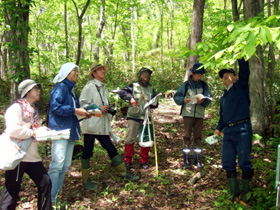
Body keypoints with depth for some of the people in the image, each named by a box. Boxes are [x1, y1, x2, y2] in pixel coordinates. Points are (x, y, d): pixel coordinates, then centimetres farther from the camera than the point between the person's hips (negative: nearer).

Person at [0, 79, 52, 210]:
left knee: (45, 183, 7)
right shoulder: (16, 107, -9)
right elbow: (13, 130, -24)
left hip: (32, 156, 8)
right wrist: (33, 132, -15)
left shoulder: (33, 111, 18)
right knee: (12, 190, 0)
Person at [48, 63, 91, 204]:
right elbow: (55, 107, -19)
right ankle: (49, 199, -9)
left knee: (65, 165, 10)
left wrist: (84, 113, 7)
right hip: (60, 130, -9)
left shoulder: (71, 90, 19)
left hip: (70, 131, 10)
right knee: (57, 164, -14)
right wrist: (75, 110, -19)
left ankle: (55, 195, 19)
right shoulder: (61, 88, -7)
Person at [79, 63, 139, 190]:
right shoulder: (89, 87, -6)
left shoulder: (104, 88, 18)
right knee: (87, 152, 2)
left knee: (111, 149, 11)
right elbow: (82, 104, -12)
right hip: (91, 125, -7)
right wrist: (98, 108, -19)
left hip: (102, 126, 7)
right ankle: (85, 180, 14)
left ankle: (124, 173, 20)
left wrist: (108, 110, 8)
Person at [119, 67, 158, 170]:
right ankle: (128, 161, 11)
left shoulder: (151, 89, 17)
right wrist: (130, 98, -17)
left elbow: (155, 104, 17)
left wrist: (153, 103, -6)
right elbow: (121, 92, -4)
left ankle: (143, 161, 19)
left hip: (146, 118, 4)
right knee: (130, 139, -2)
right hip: (133, 117, -4)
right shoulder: (134, 86, 4)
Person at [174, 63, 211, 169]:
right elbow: (176, 97, -1)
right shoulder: (186, 84, 4)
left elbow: (208, 98, 1)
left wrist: (203, 101, -21)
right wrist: (183, 100, -21)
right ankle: (186, 160, 6)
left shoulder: (204, 85, 10)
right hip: (188, 113, -2)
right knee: (187, 137, -1)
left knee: (198, 137, 6)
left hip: (199, 114, 2)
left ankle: (197, 160, 15)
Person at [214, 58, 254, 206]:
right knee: (227, 163, 5)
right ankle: (234, 192, 17)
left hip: (242, 130, -7)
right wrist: (218, 128, 13)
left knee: (244, 162, -6)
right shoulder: (223, 97, 23)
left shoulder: (241, 87, 5)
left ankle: (246, 193, 7)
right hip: (228, 132, 7)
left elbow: (244, 71, -11)